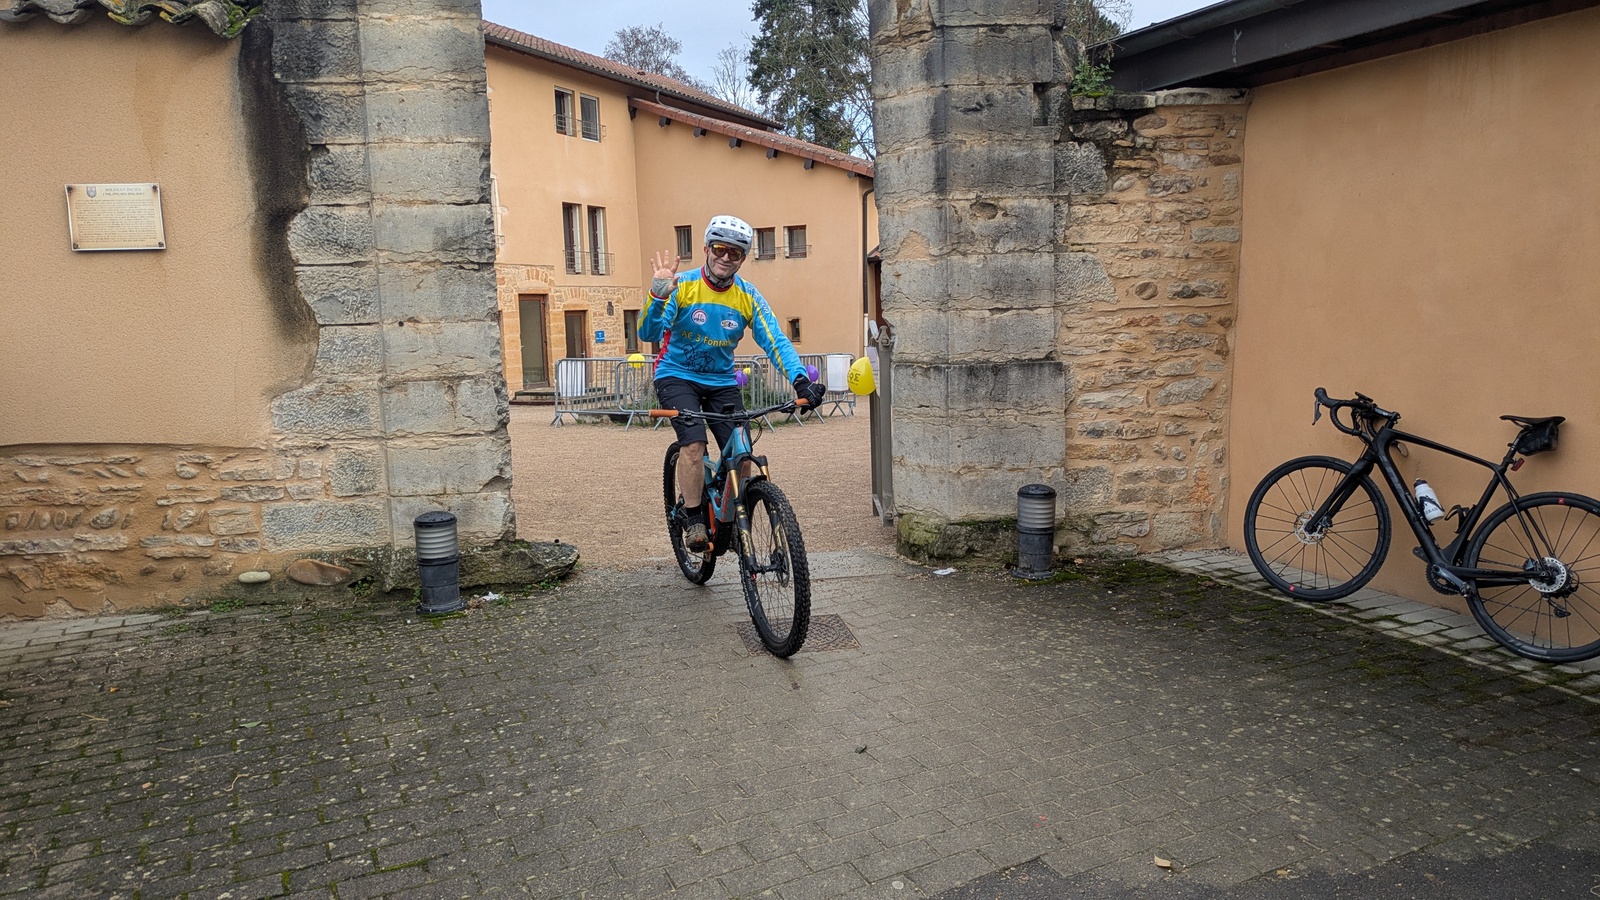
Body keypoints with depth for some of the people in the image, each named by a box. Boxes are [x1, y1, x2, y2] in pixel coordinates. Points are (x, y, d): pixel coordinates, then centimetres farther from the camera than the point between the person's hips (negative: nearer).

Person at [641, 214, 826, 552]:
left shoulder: (748, 296, -6)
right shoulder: (683, 285, -14)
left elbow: (775, 341, -13)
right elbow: (648, 333, -21)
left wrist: (801, 380, -29)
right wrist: (658, 295, -39)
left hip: (722, 382, 3)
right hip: (677, 376, -3)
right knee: (694, 442, -26)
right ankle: (693, 521, -10)